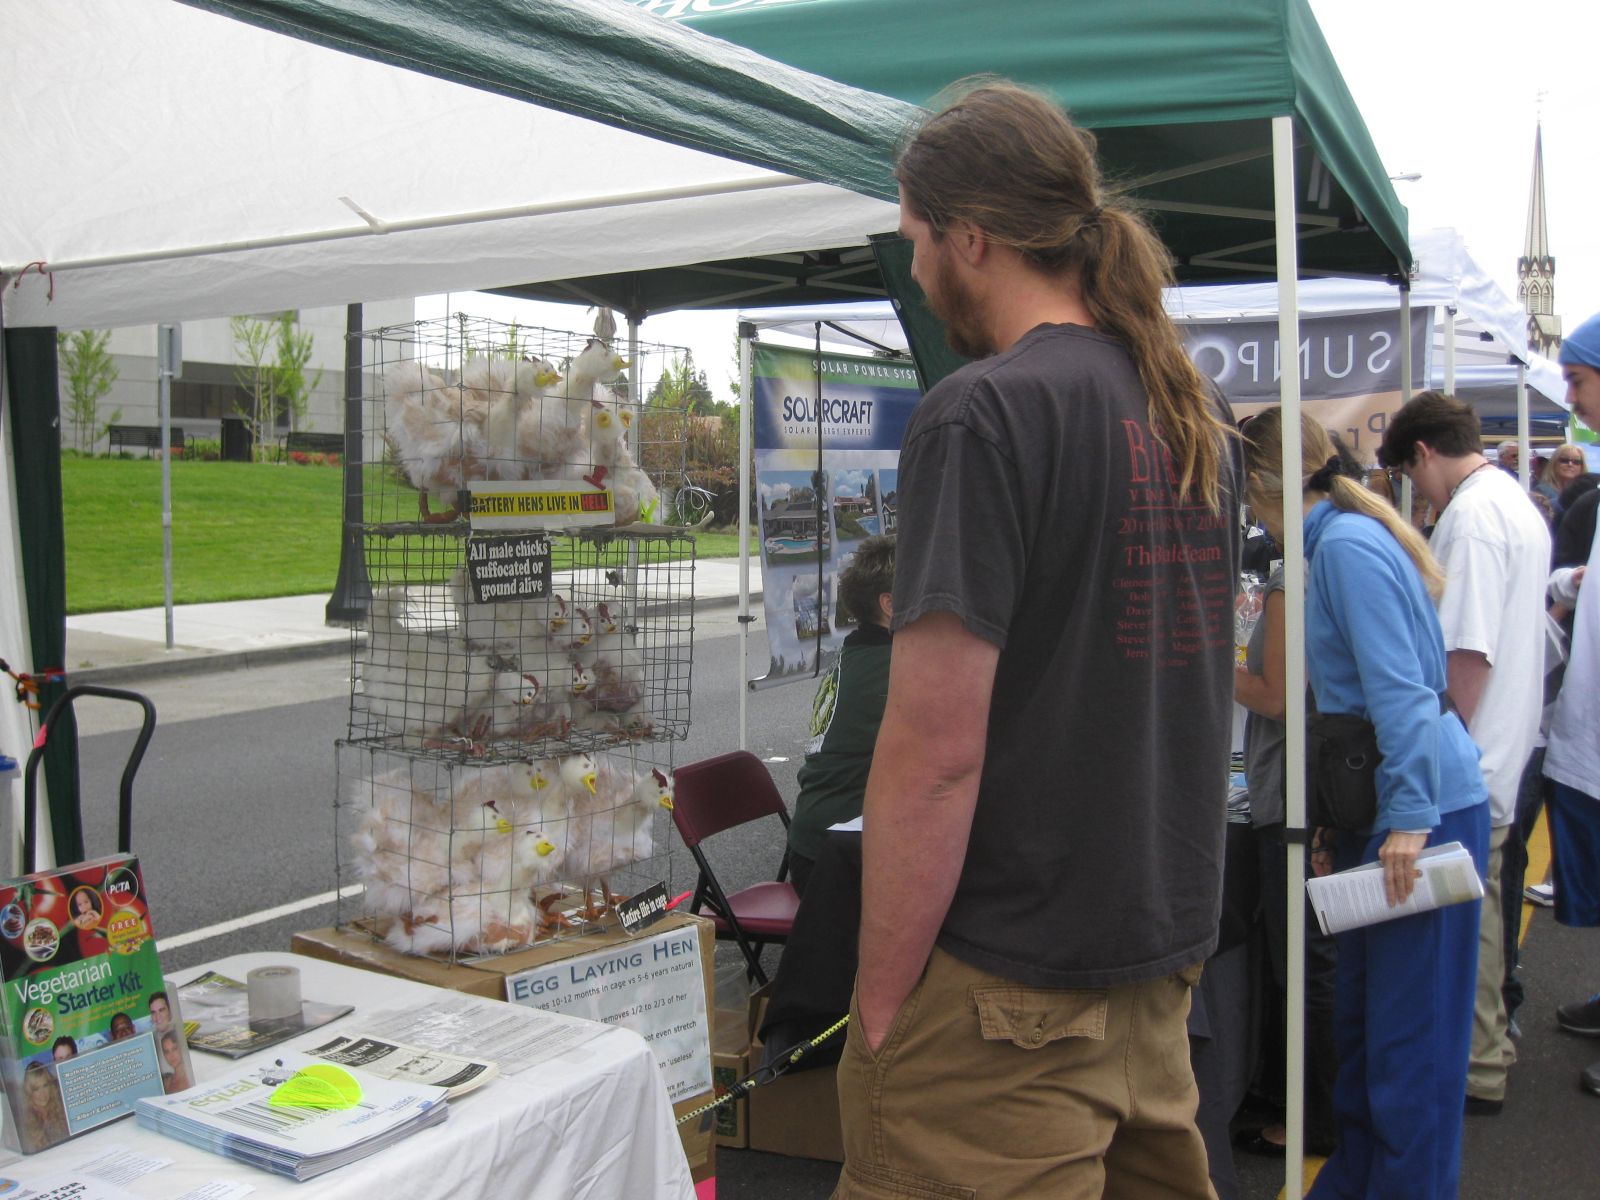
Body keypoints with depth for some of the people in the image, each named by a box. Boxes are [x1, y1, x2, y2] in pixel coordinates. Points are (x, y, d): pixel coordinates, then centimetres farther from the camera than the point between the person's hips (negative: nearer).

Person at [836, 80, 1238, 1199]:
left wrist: (879, 1000, -13)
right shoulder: (1196, 412, 8)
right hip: (1164, 955, 8)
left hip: (1010, 982, -8)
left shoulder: (982, 414, -18)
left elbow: (935, 752, -22)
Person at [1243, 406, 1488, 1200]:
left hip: (1425, 808, -10)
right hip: (1380, 806, 10)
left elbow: (1399, 689, -23)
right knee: (1359, 1016, 17)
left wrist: (1410, 819, -24)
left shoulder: (1347, 545, -16)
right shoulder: (1334, 543, 15)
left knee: (1408, 1032, 0)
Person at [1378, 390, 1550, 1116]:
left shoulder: (1471, 517, -18)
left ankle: (1476, 1070, 11)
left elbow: (1468, 653, -24)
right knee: (1478, 905, 19)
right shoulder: (1518, 504, 14)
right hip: (1501, 751, 10)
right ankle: (1488, 1043, 32)